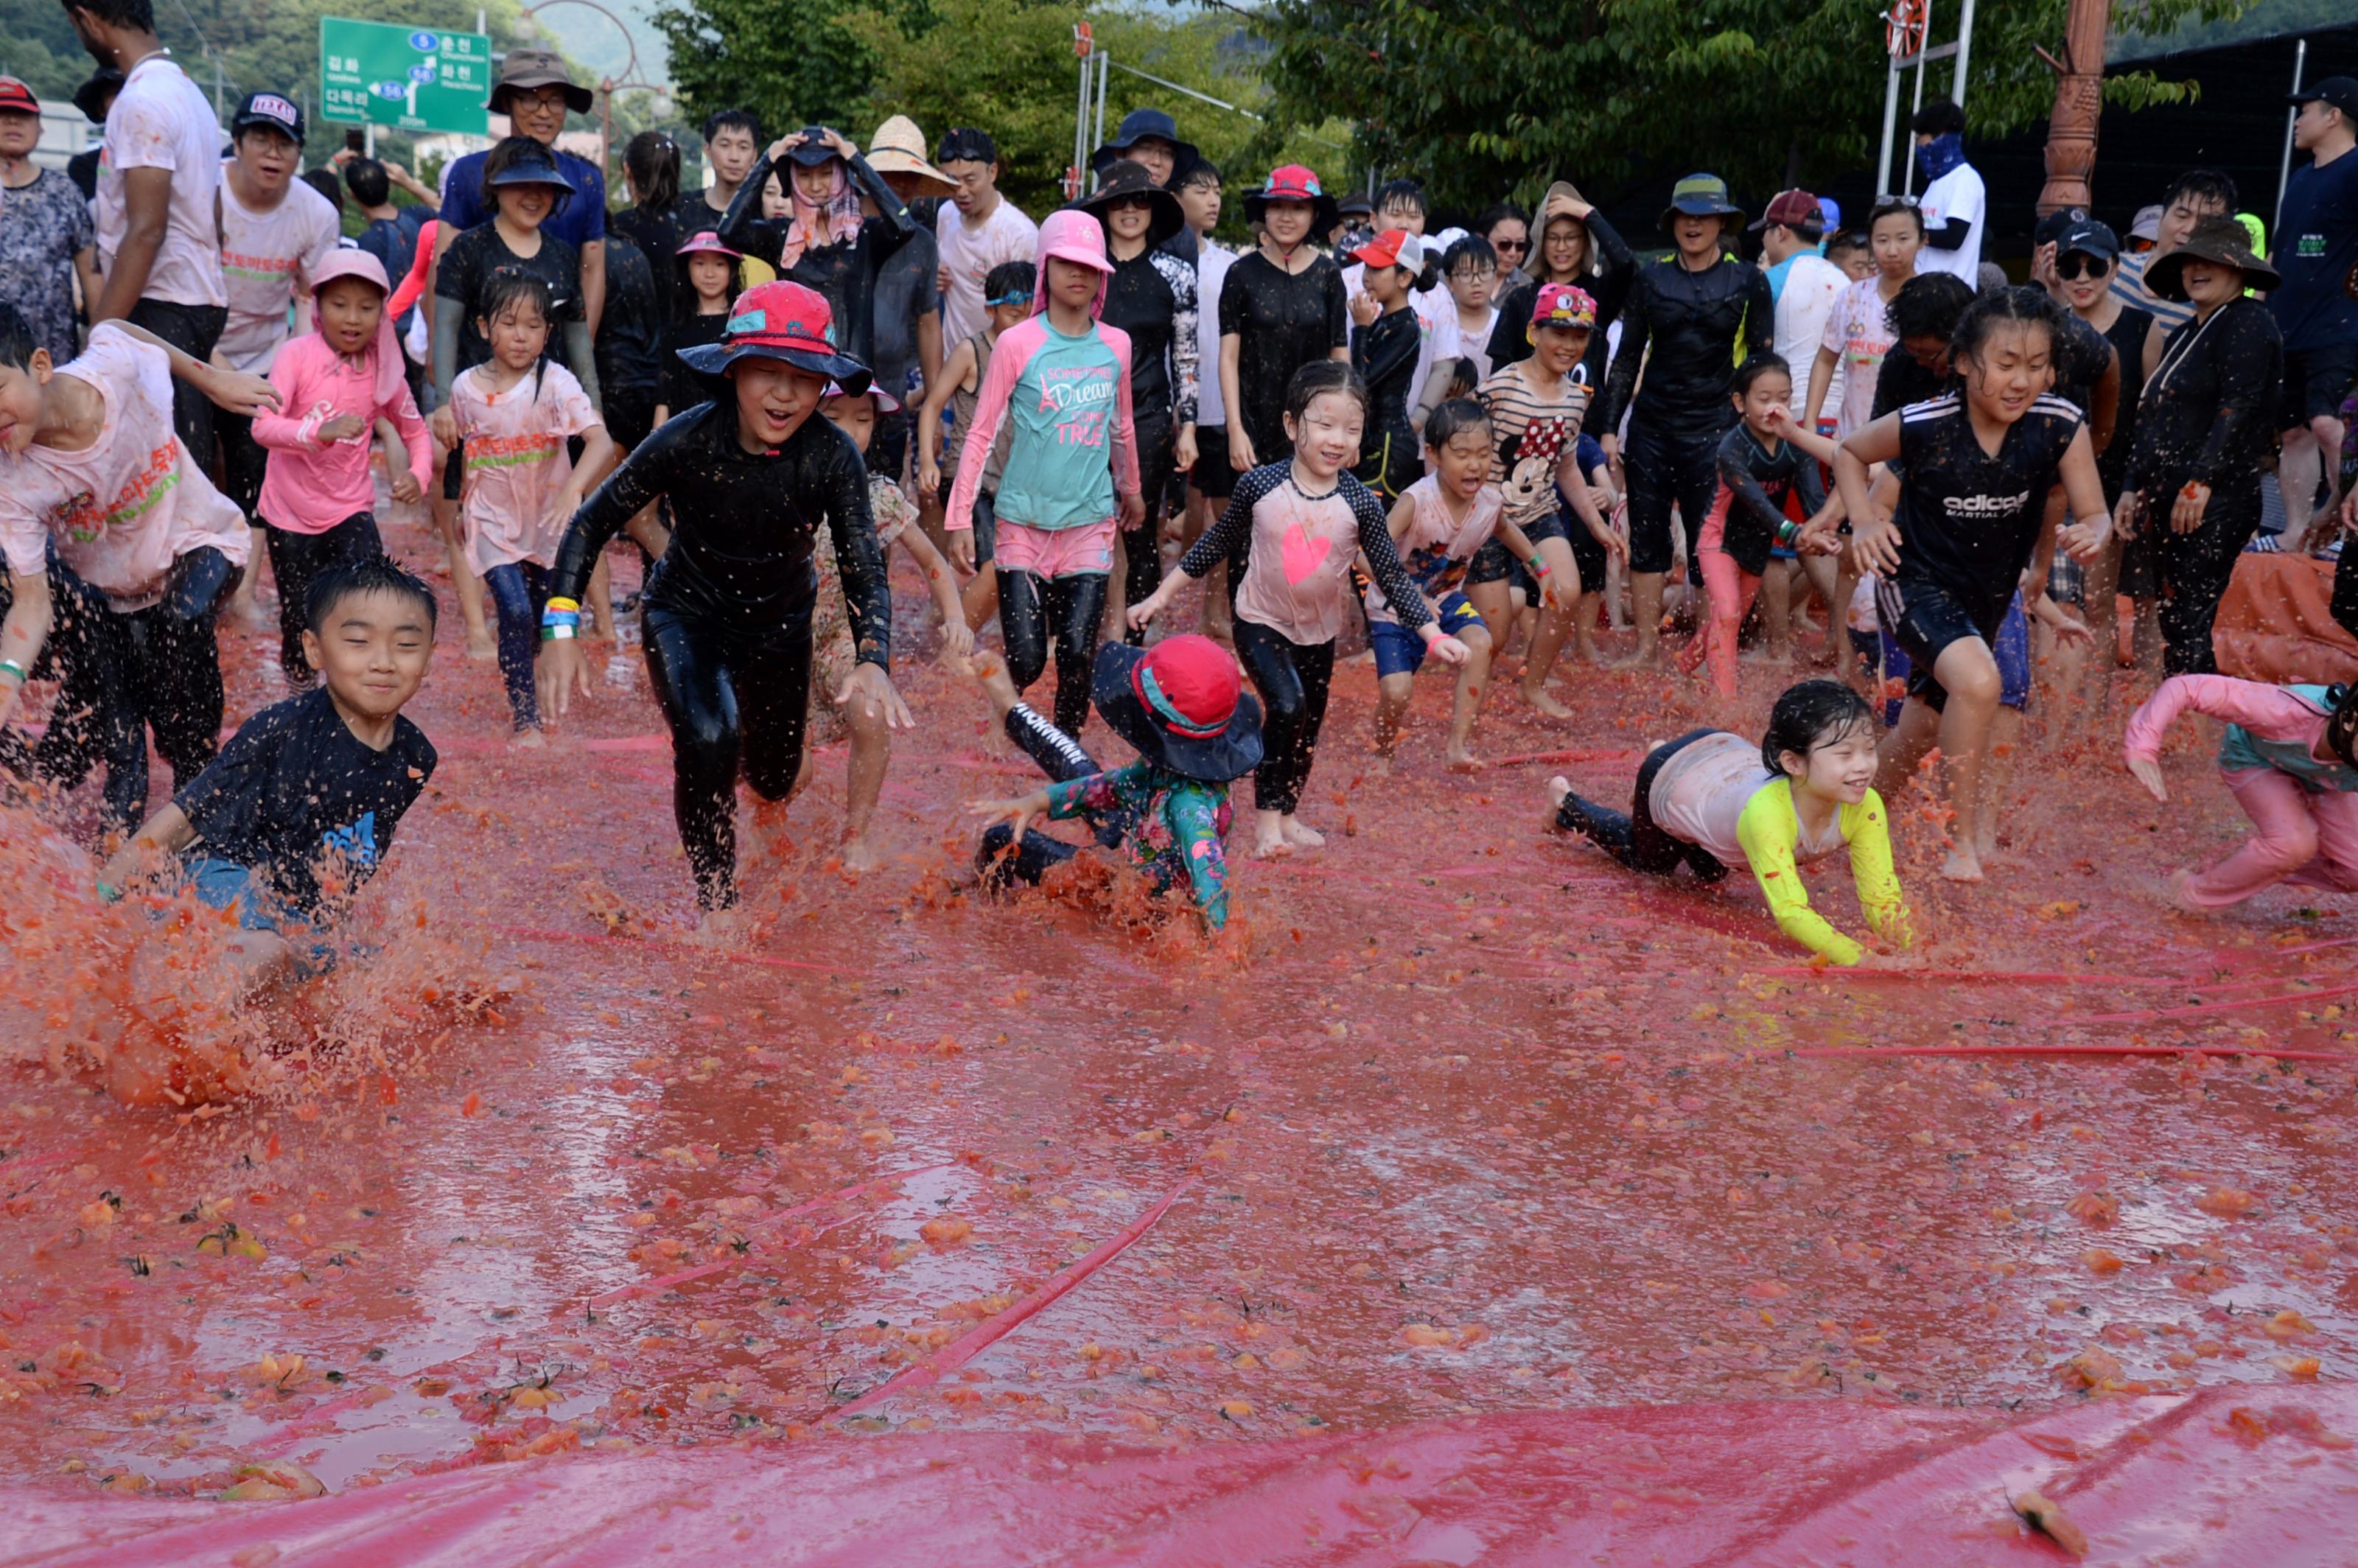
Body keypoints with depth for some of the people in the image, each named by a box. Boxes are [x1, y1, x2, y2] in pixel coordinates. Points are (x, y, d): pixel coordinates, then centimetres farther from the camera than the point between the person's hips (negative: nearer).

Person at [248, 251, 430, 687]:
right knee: (301, 613, 7)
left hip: (349, 507, 2)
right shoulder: (297, 354, -13)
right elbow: (263, 426, -23)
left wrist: (418, 474, -12)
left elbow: (416, 432, 9)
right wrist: (320, 431, -40)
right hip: (289, 509, -1)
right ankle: (293, 658, 42)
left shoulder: (384, 370, -3)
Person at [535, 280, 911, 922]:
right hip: (686, 611, -2)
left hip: (780, 622, 2)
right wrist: (560, 629, -25)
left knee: (776, 774, 17)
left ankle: (768, 792, 60)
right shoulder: (687, 442, -26)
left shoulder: (833, 457, -24)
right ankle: (717, 903, -8)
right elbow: (593, 521, -16)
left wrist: (874, 660, -42)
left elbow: (864, 569, -23)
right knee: (708, 737, -29)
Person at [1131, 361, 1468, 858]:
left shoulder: (1361, 503, -14)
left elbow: (1392, 578, -8)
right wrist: (1161, 596, 1)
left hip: (1320, 632, 3)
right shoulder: (1259, 485, -17)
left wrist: (1433, 636, -17)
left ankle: (1287, 816, 37)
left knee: (1310, 725, 15)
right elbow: (1216, 544, -2)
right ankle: (1266, 818, -6)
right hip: (1262, 623, -3)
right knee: (1288, 709, -22)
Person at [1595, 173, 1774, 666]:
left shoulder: (1747, 281, 3)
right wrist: (1608, 427, 4)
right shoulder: (1651, 278, 7)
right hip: (1651, 426, 3)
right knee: (1645, 538, 4)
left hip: (1714, 428, -2)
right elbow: (1627, 357, 10)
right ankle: (1646, 648, 12)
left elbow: (1763, 363, 4)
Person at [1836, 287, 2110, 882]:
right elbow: (1849, 453, -3)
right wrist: (1863, 521, -15)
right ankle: (1966, 837, -16)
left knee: (1922, 730, 20)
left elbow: (2095, 514, -9)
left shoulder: (2060, 425, -17)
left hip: (1987, 597, 5)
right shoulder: (1922, 426, -23)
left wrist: (2091, 535, -29)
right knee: (1978, 680, -33)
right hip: (1915, 584, -5)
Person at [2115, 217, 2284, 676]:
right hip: (2168, 501, 9)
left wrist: (2201, 482, -23)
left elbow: (2238, 409, -17)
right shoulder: (2184, 336, 22)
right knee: (2173, 626, 9)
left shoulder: (2249, 323, -6)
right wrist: (2133, 487, 18)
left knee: (2189, 627, -12)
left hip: (2215, 504, -9)